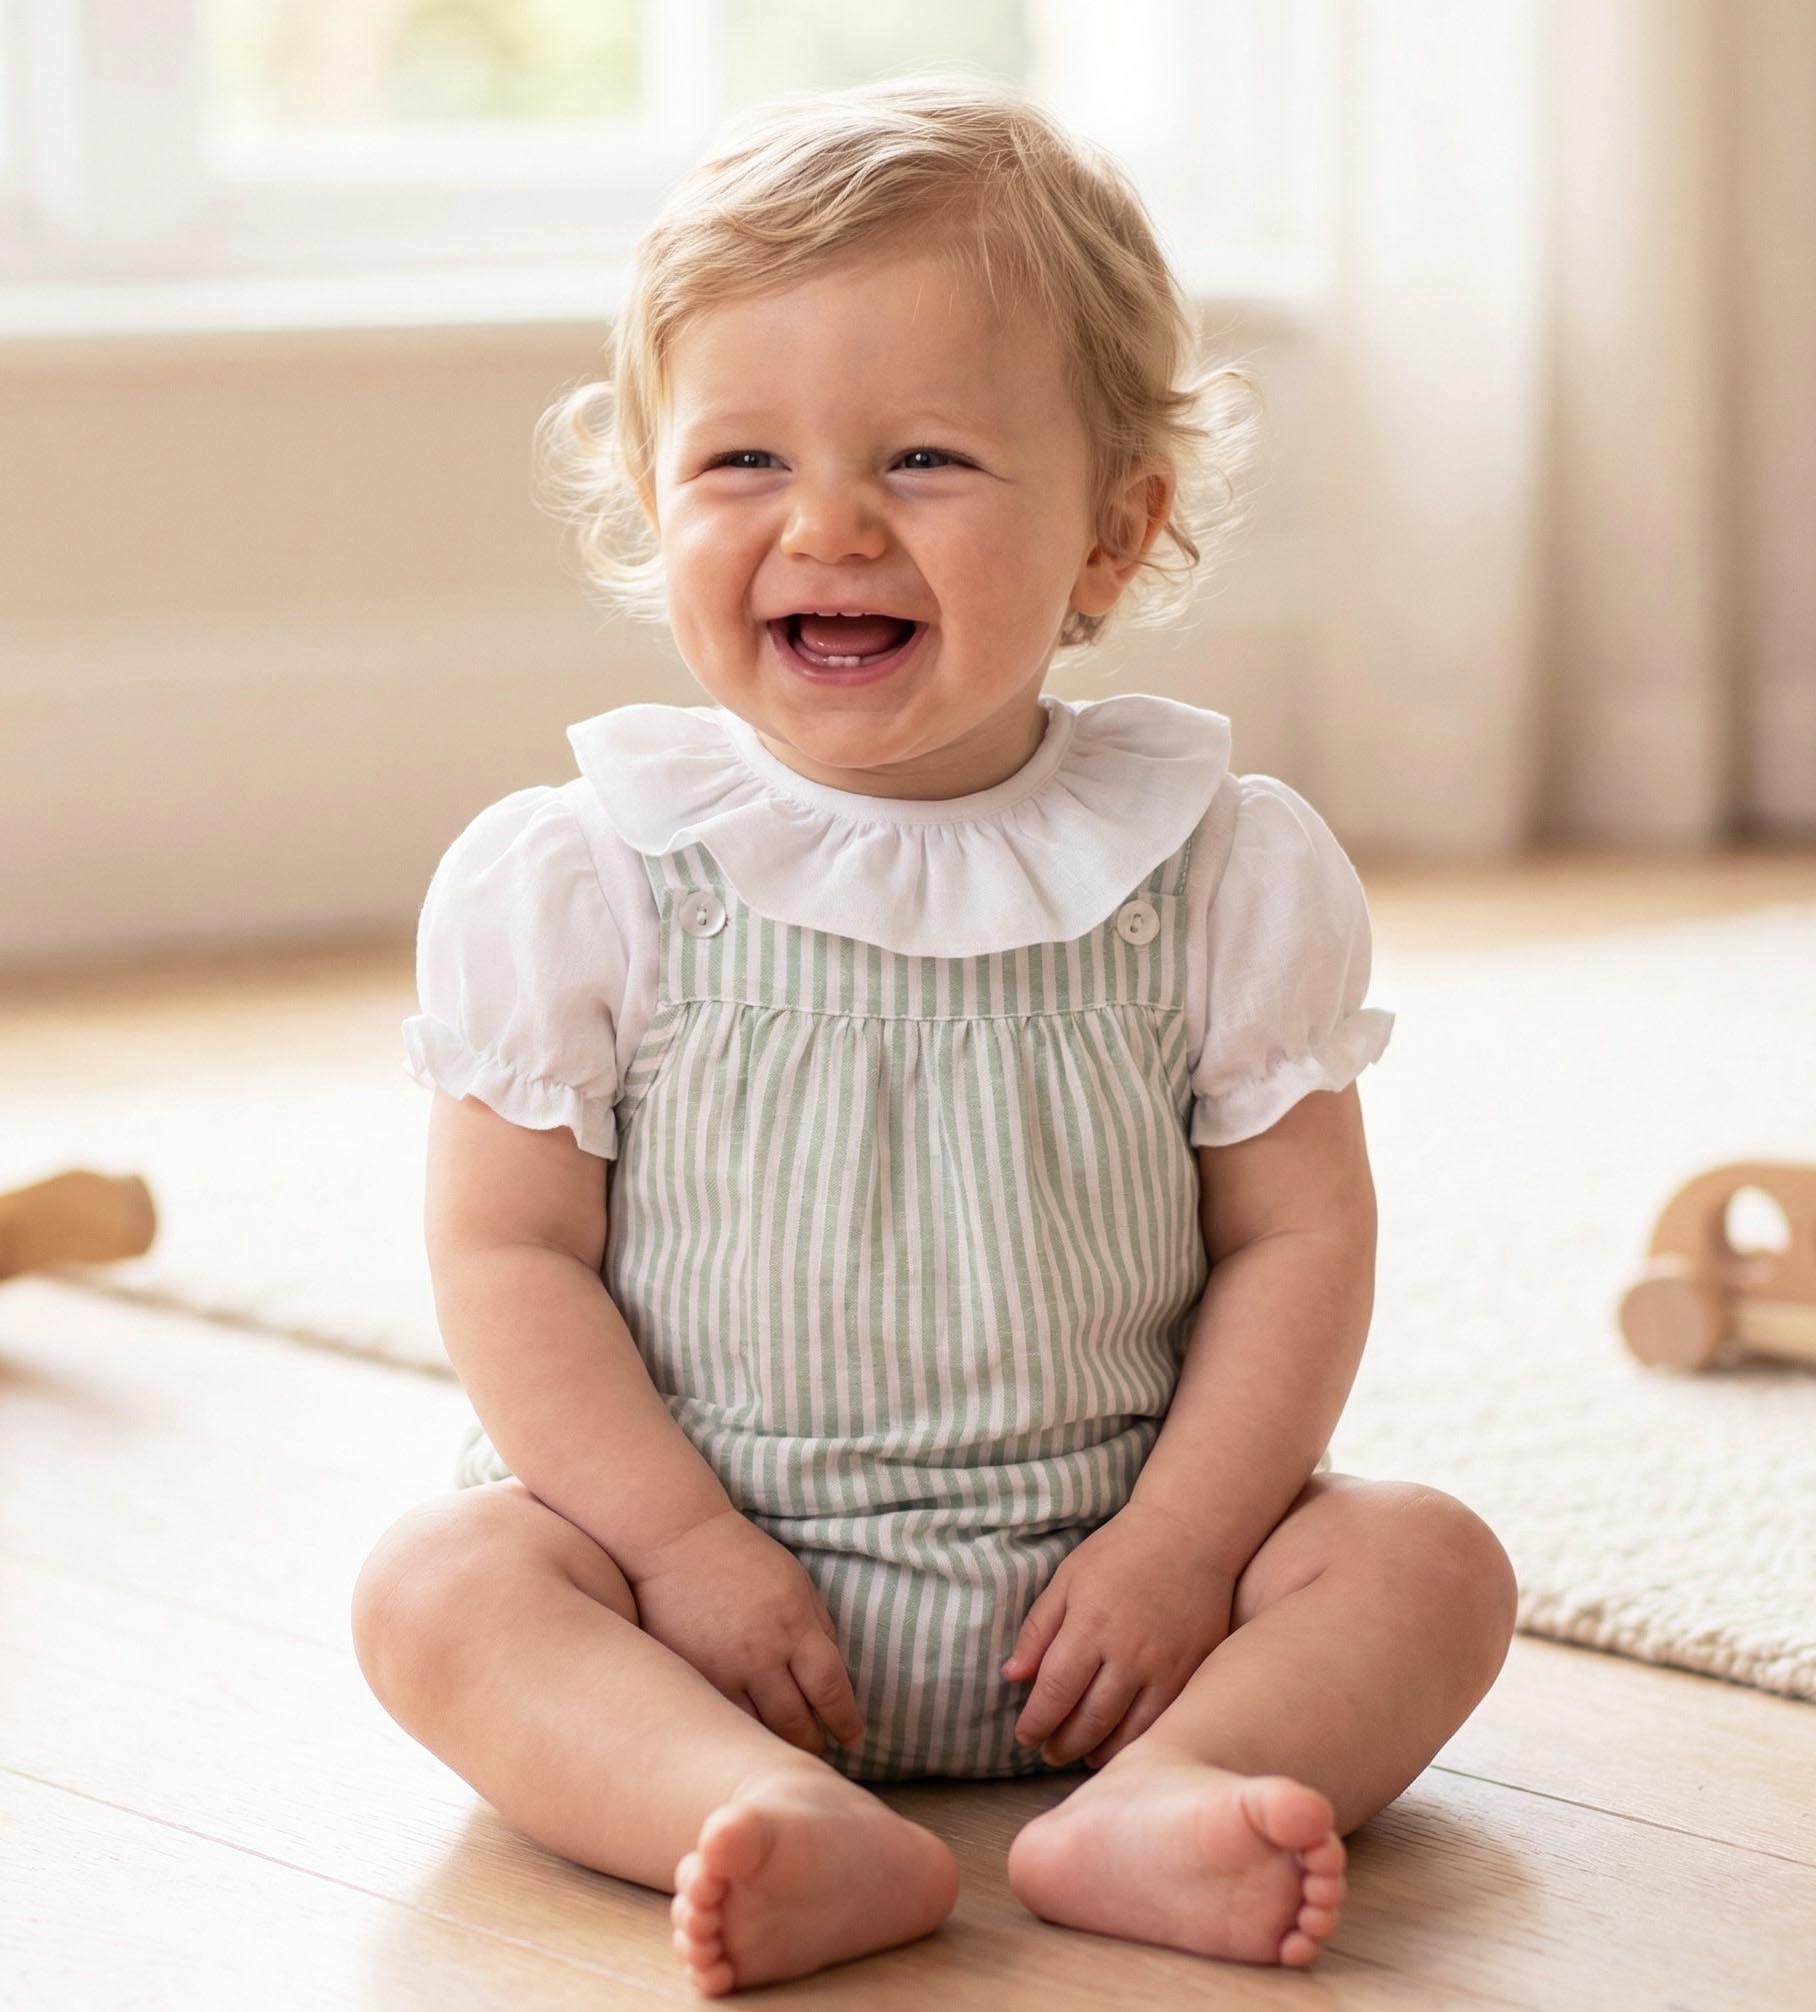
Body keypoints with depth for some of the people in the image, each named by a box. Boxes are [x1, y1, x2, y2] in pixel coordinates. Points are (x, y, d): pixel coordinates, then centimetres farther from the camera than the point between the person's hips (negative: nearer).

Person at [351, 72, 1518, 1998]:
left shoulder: (1216, 869, -2)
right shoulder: (583, 881, -5)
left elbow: (1298, 1233, 0)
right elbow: (510, 1254, -5)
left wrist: (1182, 1543, -12)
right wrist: (680, 1548, -15)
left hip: (1091, 1578, 1)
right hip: (702, 1562, -1)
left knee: (1422, 1560, -17)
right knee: (438, 1584, -26)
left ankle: (1159, 1796, -38)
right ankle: (781, 1828, -46)